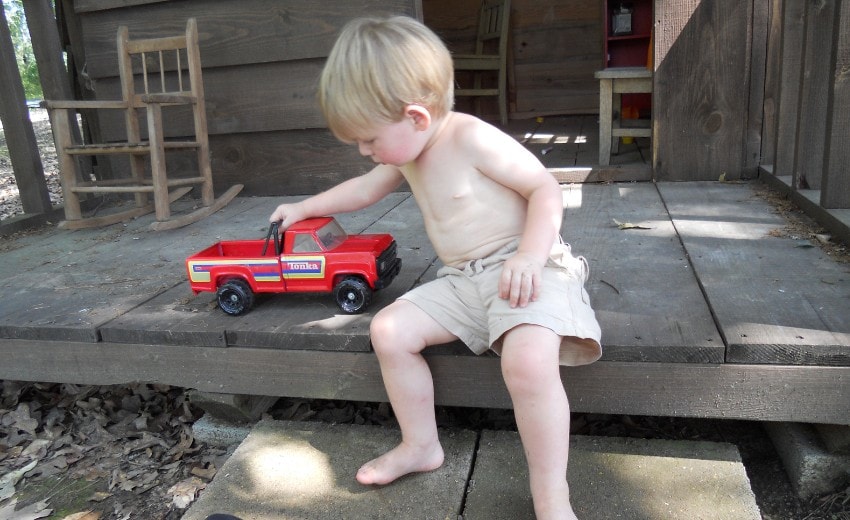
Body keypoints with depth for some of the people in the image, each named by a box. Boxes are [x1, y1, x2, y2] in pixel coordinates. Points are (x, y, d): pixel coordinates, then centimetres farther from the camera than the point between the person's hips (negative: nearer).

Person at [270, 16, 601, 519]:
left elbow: (545, 187, -15)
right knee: (389, 329, -3)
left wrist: (530, 255, -29)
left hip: (525, 269, -8)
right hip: (462, 281, 8)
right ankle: (421, 445, 12)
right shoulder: (408, 156, 11)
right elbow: (362, 189, 29)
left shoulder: (471, 138, -14)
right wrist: (304, 208, 35)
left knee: (528, 360, -35)